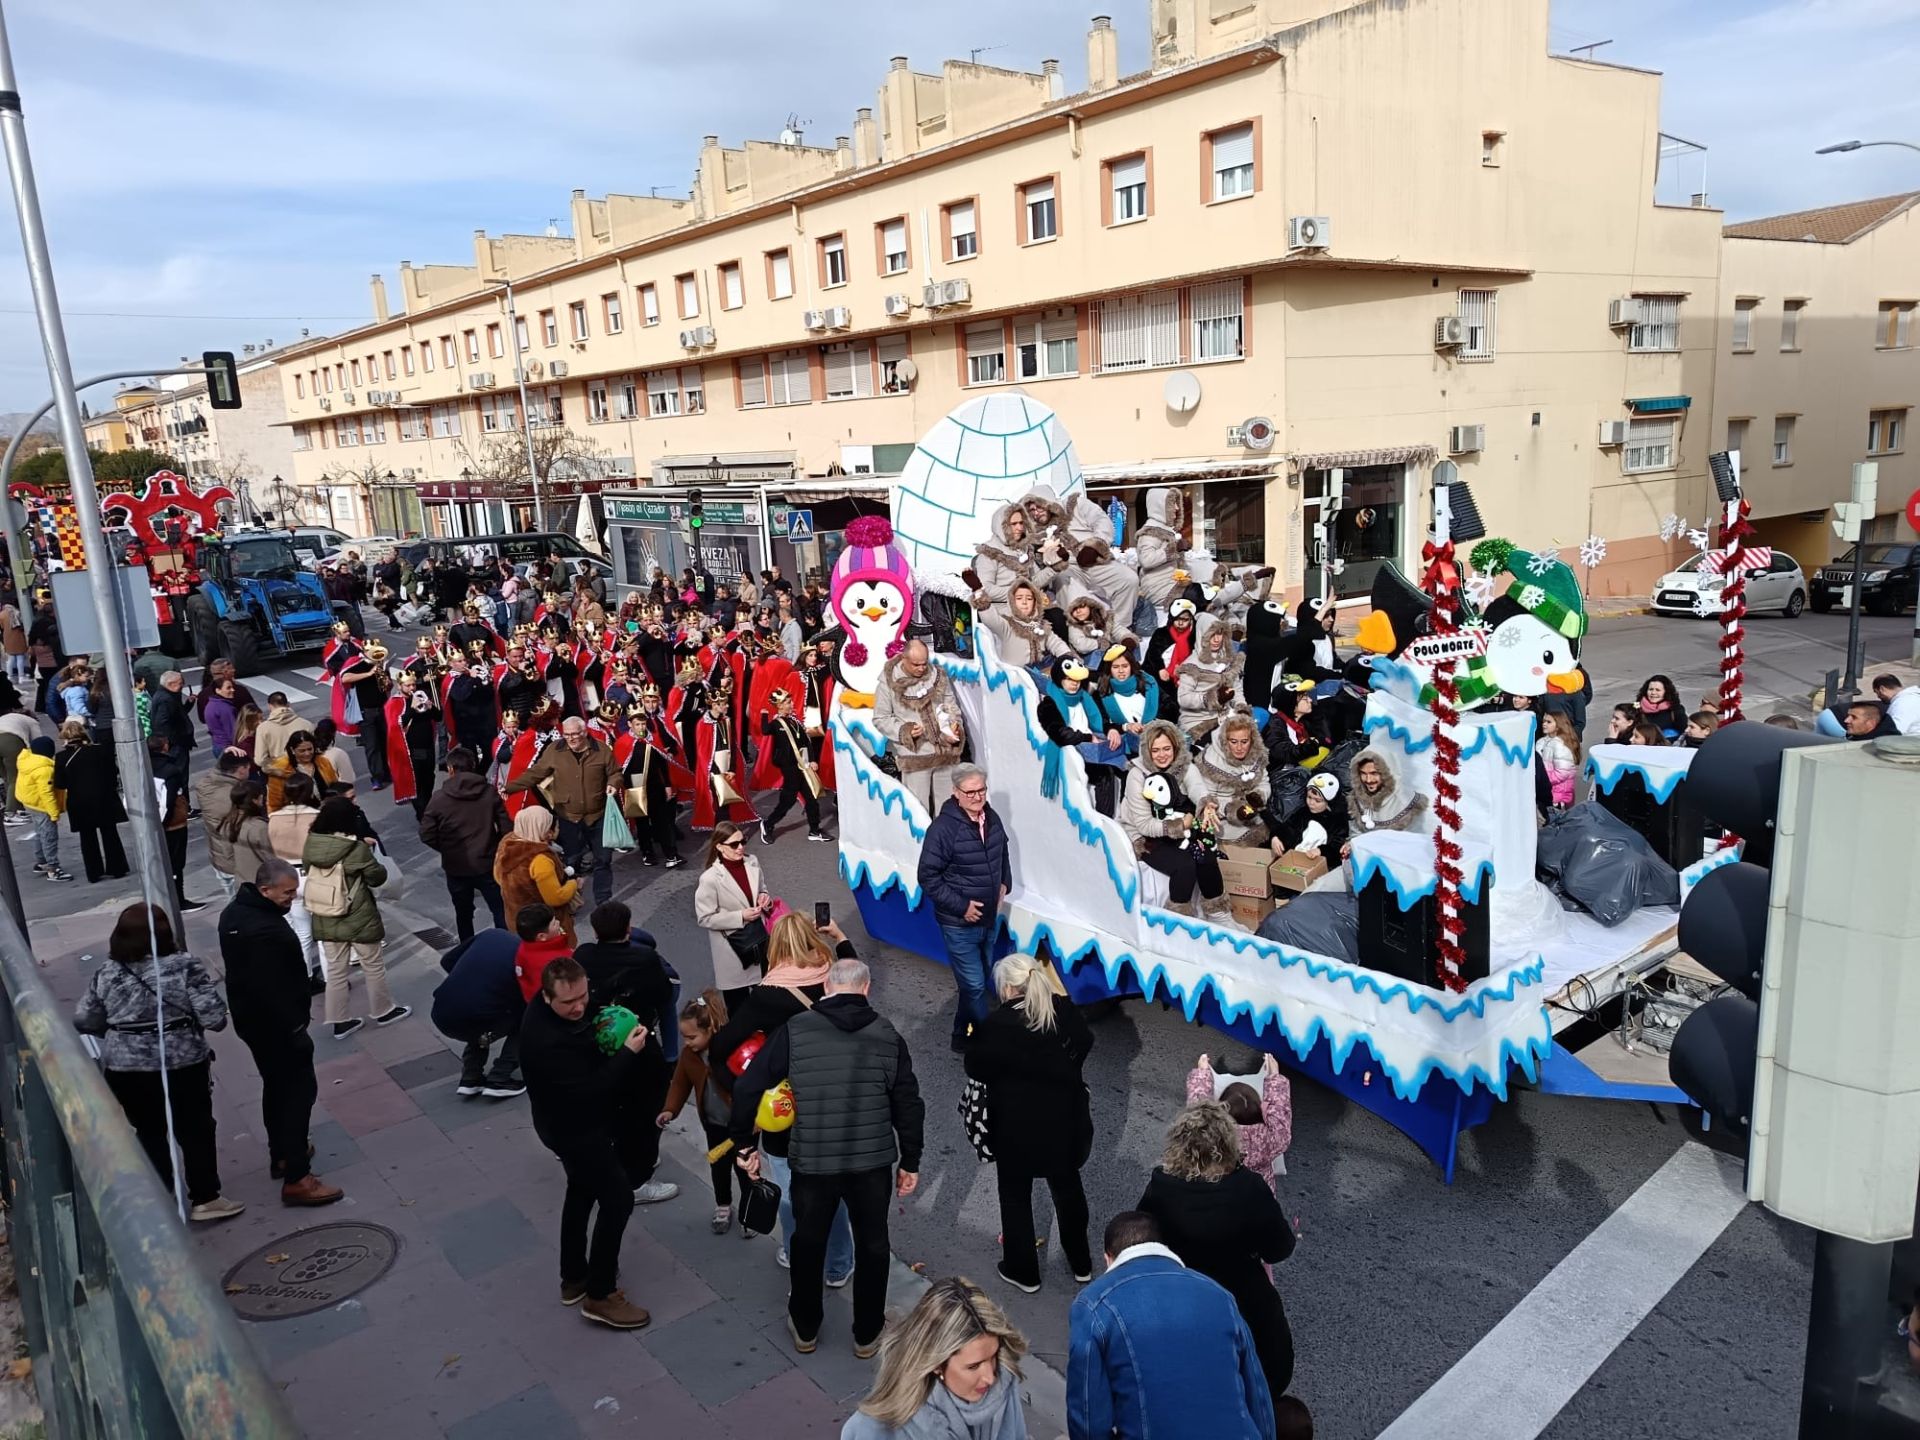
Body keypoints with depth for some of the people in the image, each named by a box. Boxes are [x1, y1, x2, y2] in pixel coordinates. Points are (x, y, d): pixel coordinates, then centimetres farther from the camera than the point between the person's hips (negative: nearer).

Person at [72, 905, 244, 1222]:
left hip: (124, 1069, 4)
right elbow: (214, 1017, -16)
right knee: (195, 1130, 11)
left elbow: (83, 1021, 7)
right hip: (180, 1065, -4)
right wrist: (187, 1017, 7)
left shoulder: (106, 973, 0)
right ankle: (205, 1199, 18)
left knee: (149, 1132, 19)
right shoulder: (184, 965, -13)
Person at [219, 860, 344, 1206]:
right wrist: (295, 1028, -20)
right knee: (299, 1090, -3)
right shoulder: (265, 932, -31)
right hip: (276, 1026, -10)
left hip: (251, 1019, 10)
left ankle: (282, 1154, 39)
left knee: (277, 1085, 23)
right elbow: (272, 989, -30)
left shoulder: (235, 912, 4)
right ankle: (296, 1179, 0)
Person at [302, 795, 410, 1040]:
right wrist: (368, 852, 8)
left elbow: (310, 872, 9)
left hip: (325, 922, 5)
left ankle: (339, 1022, 26)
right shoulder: (356, 849, -22)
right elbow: (378, 876, -10)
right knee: (374, 967, 16)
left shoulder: (310, 845, -9)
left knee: (335, 971, 17)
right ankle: (383, 1011, 32)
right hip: (359, 920, -5)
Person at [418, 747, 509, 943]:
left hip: (456, 867, 0)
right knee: (501, 911, 13)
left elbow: (427, 835, -7)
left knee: (463, 914, 19)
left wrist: (447, 849, 10)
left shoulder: (439, 799, -10)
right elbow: (506, 829, -8)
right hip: (487, 864, 0)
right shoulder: (490, 792, -7)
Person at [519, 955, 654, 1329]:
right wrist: (628, 1052, -27)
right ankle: (599, 1295, 14)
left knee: (582, 1191, 25)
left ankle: (574, 1278, 42)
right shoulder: (548, 1042, -37)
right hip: (574, 1130, -10)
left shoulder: (557, 1011, -8)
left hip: (572, 1123, 10)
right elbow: (589, 1089, -33)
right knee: (617, 1200, 0)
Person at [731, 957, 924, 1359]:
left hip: (811, 1162, 0)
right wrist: (910, 1162, 9)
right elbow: (908, 1106, -2)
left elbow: (748, 1087, -8)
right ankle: (867, 1335, 34)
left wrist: (744, 1144, 4)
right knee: (872, 1245, 20)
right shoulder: (887, 1036, -5)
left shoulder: (795, 1031, -7)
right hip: (873, 1162, 0)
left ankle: (805, 1329, 39)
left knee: (808, 1243, 22)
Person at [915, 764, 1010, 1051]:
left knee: (977, 980, 21)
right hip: (959, 923, -7)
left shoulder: (992, 818, -3)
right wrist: (961, 906, -20)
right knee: (974, 985, -4)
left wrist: (1004, 883, 4)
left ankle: (964, 1035, 39)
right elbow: (928, 877, -18)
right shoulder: (943, 828, -23)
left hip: (990, 918, 7)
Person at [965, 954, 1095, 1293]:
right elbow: (1084, 1043, 10)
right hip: (1065, 1120, 4)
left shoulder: (996, 1025, -19)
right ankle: (1081, 1263, 37)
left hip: (1017, 1126, -4)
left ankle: (1023, 1272, 26)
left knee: (1016, 1197, 15)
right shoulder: (1061, 1010, -6)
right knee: (1068, 1187, 22)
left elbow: (975, 1069, -9)